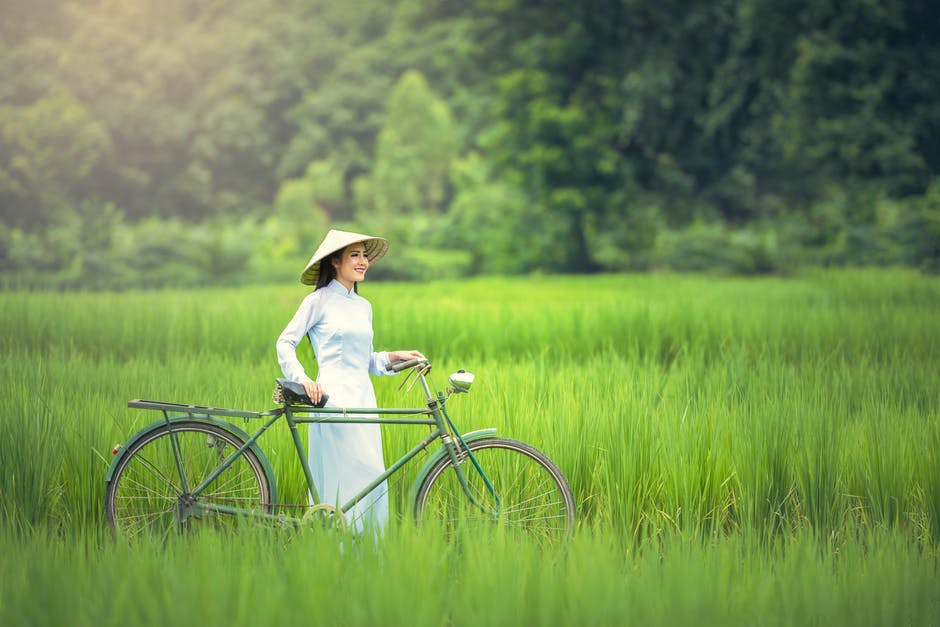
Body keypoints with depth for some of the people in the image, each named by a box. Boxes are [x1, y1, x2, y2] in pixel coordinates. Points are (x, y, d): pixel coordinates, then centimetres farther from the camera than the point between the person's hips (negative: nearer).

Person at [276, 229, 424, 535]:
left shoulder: (363, 306, 18)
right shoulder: (319, 300, 0)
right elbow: (285, 343, -1)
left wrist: (393, 357, 4)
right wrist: (303, 379, -13)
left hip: (363, 399, 6)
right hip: (333, 399, -6)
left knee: (374, 478, 1)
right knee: (344, 478, -12)